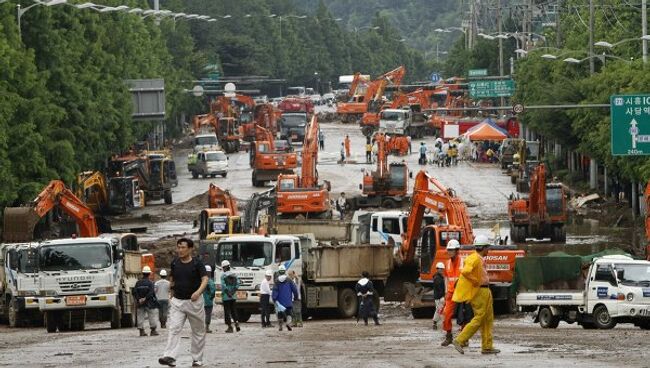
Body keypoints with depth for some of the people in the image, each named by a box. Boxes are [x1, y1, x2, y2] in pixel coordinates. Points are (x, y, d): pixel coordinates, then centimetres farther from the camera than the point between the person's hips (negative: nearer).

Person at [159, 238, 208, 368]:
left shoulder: (197, 263, -7)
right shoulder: (175, 263, 6)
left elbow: (205, 279, -17)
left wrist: (198, 292, -34)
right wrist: (172, 295, 18)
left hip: (194, 301, -2)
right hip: (177, 302, 2)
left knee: (198, 331, 7)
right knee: (173, 328, -14)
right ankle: (170, 356, -25)